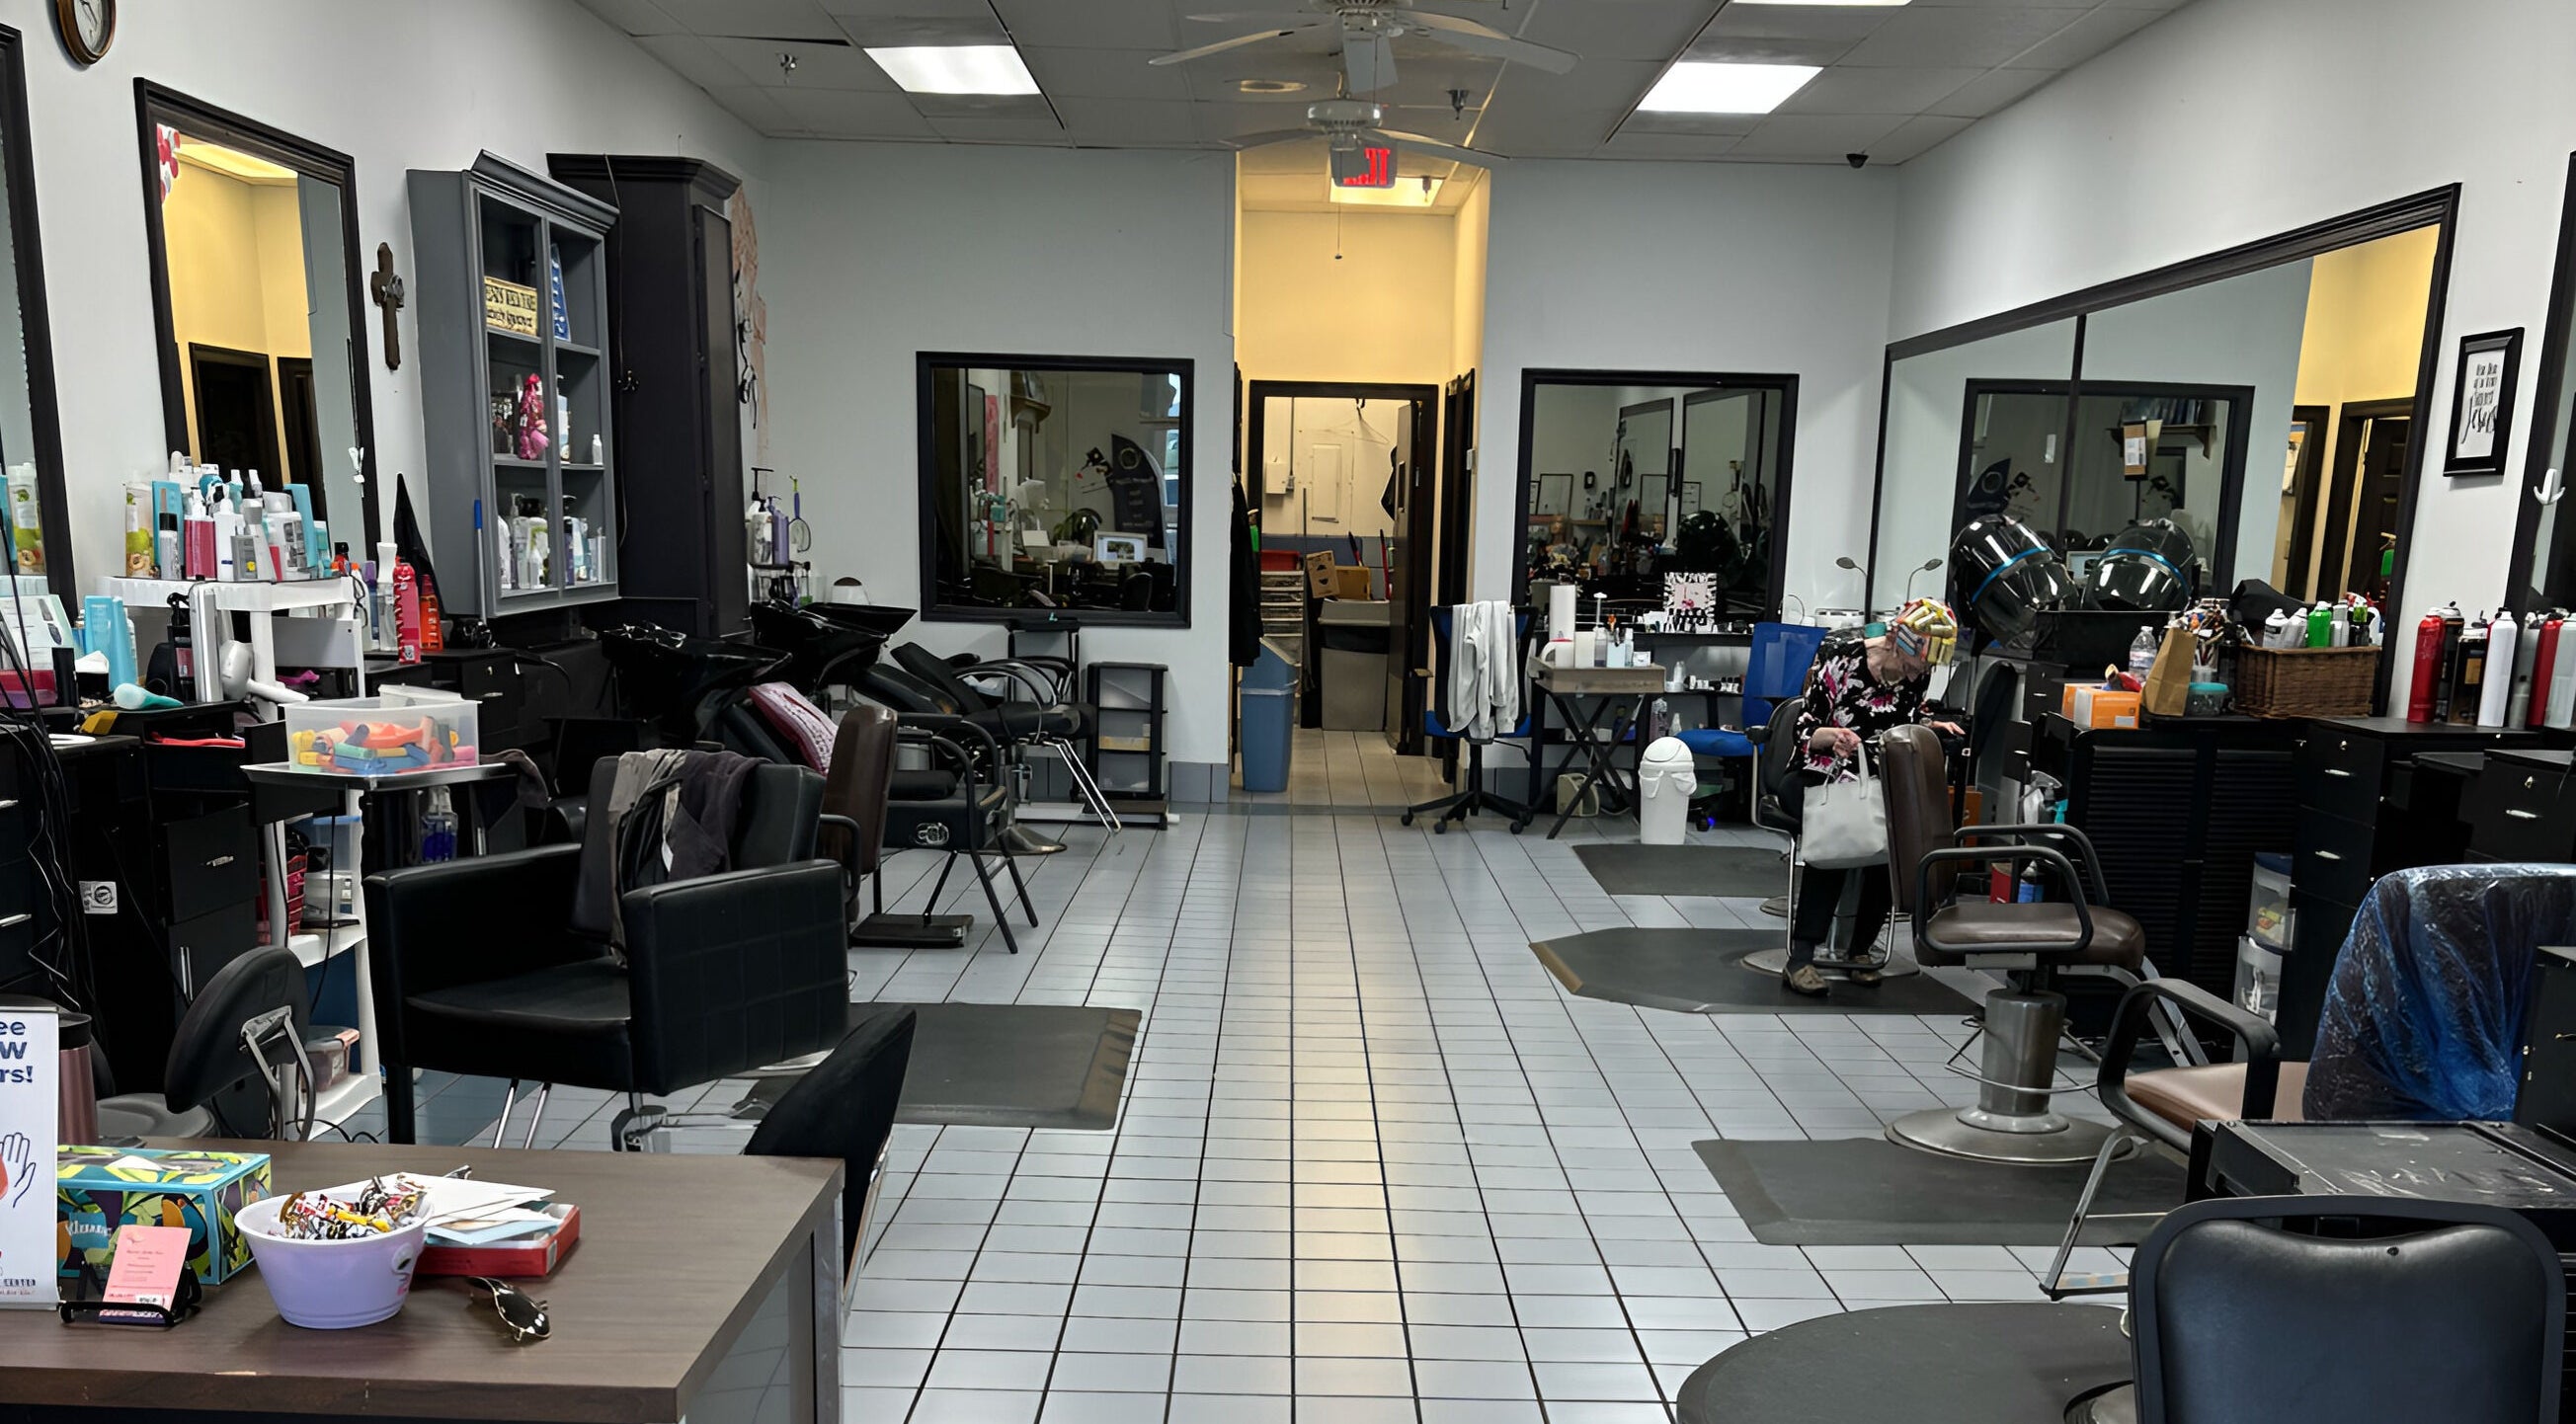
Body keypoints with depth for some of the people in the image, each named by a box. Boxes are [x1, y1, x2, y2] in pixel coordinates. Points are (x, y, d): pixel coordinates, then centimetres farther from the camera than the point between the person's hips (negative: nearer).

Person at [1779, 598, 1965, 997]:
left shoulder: (1918, 674, 0)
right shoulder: (1840, 662, -14)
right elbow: (1804, 728, -12)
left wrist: (1932, 727, -4)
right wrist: (1832, 736, -34)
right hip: (1817, 778, -4)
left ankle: (1860, 948, -11)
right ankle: (1801, 956, -35)